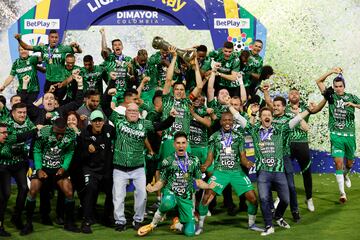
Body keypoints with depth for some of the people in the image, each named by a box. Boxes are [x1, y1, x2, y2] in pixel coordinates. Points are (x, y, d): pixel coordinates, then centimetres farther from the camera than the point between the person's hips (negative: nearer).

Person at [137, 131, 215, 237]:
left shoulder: (194, 160, 7)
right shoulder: (167, 161, 3)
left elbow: (198, 182, 10)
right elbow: (161, 181, 8)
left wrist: (209, 186, -10)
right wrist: (152, 188, -12)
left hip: (186, 197, 2)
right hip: (170, 192, -2)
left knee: (190, 232, -5)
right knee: (168, 203, -41)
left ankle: (178, 225, 31)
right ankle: (153, 223, -13)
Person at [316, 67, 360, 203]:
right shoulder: (331, 96, 2)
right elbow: (319, 81, -1)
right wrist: (331, 72, -12)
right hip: (336, 135, -2)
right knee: (338, 163, -10)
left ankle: (345, 175, 50)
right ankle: (342, 193, -4)